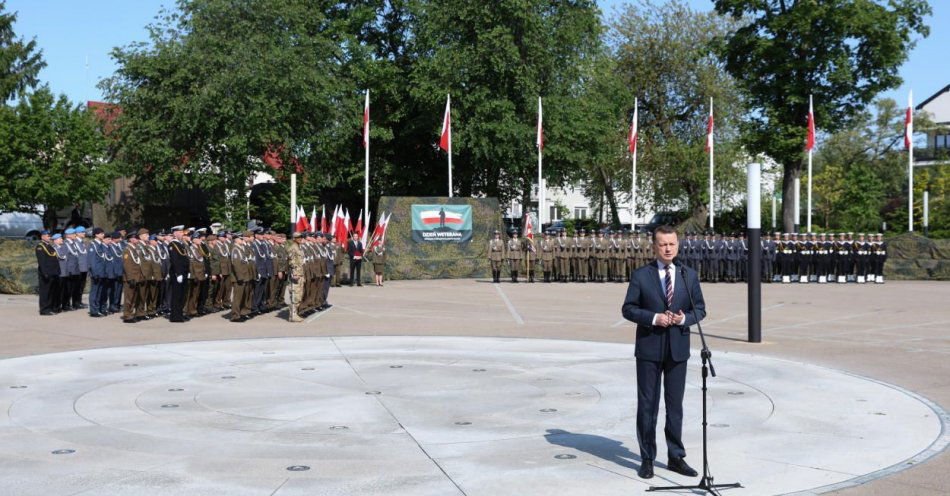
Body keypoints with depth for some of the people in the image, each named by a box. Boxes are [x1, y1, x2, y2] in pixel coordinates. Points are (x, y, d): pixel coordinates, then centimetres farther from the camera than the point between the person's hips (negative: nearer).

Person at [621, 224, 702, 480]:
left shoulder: (689, 275, 6)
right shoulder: (641, 275, -2)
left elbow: (700, 309, 8)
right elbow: (628, 308, -3)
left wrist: (684, 318, -12)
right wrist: (653, 318, -17)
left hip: (678, 348, 2)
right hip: (649, 348, -2)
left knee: (675, 405, 9)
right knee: (647, 404, 3)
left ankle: (676, 457, 19)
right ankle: (647, 459, 12)